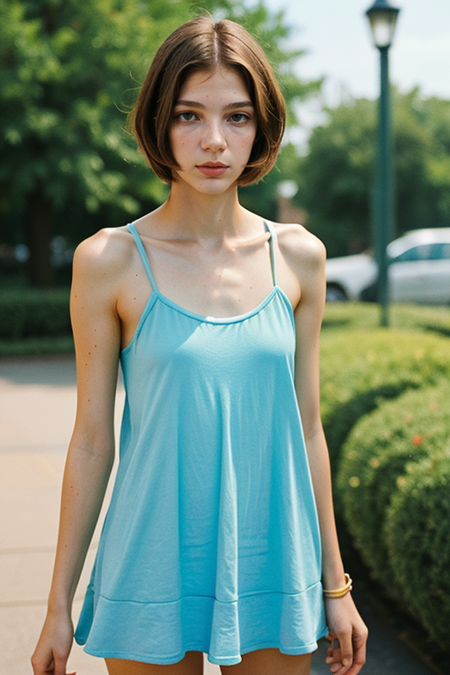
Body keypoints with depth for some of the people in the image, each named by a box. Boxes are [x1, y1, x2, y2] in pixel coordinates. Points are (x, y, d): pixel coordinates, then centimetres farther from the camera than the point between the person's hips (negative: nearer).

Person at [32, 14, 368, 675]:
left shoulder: (297, 256, 0)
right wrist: (59, 603, 1)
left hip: (273, 569, 3)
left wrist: (335, 585, 9)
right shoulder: (110, 260, -7)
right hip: (153, 572, -2)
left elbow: (306, 427, 6)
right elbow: (91, 440, -2)